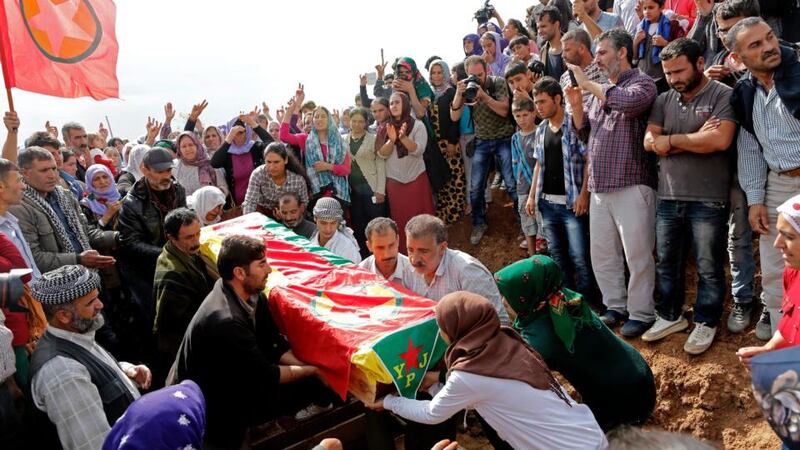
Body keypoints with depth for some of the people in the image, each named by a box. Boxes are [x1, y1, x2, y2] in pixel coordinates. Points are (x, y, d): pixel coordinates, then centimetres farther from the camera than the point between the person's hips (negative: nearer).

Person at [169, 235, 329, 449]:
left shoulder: (254, 295, -8)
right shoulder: (225, 320, -32)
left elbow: (274, 345, 0)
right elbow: (265, 376, -23)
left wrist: (308, 364, -13)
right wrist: (311, 370, -13)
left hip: (230, 378, 7)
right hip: (210, 405, -7)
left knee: (307, 381, -2)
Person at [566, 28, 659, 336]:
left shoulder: (642, 83, -4)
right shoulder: (601, 89, 18)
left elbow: (628, 102, -28)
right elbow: (582, 127, 20)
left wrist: (587, 84, -16)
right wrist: (575, 100, 3)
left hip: (631, 185, -8)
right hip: (599, 186, 8)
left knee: (637, 254, -1)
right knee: (601, 252, 13)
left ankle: (640, 314, 11)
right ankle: (616, 306, 27)